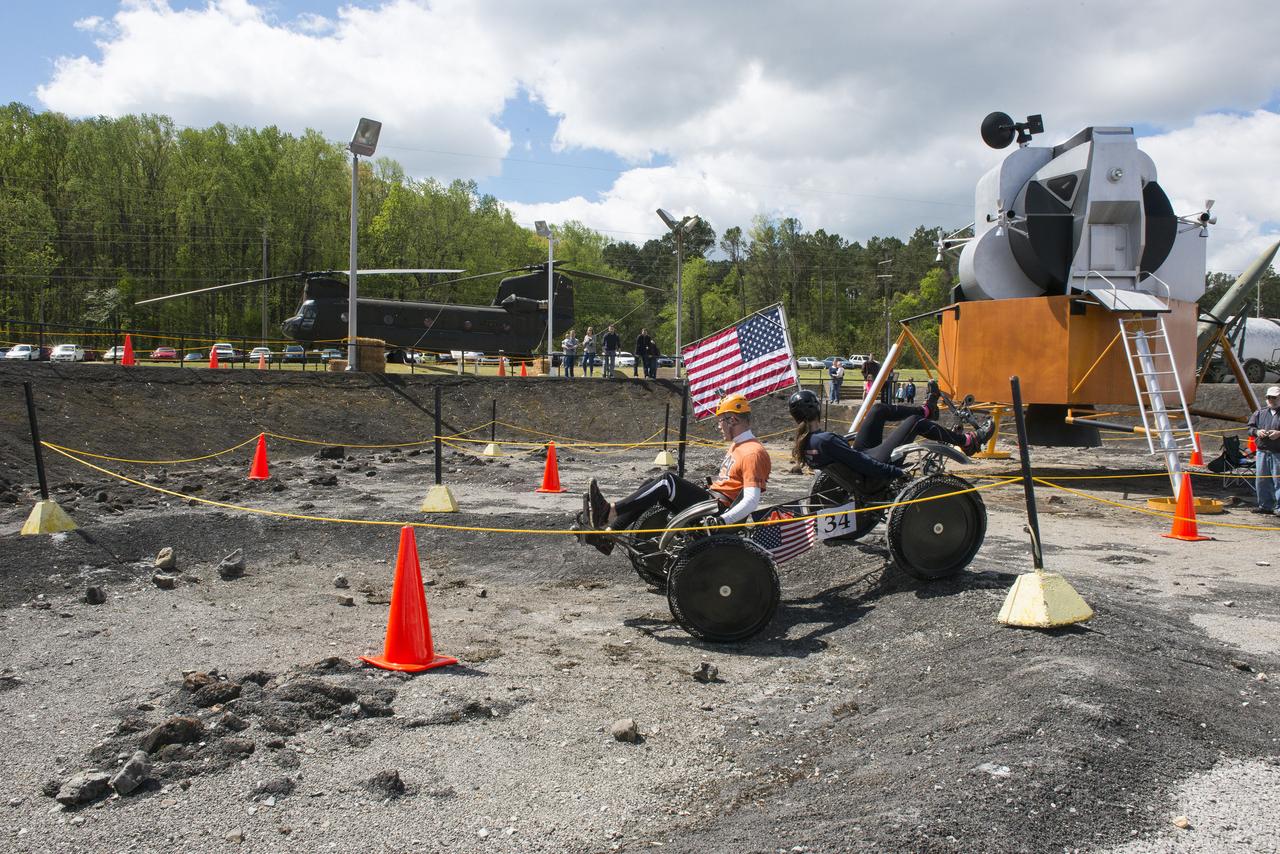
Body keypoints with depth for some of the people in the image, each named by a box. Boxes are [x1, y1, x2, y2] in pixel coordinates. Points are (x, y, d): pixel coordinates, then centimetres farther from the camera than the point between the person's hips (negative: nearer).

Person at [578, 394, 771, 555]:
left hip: (719, 510, -10)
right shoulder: (737, 445, 18)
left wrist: (723, 520, -33)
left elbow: (752, 500, -24)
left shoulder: (753, 452, -14)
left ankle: (609, 512, -31)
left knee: (667, 481, -24)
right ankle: (608, 535, -11)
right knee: (649, 486, -1)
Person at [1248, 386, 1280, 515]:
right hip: (1262, 452, 5)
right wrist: (1257, 432, -4)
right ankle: (1265, 505, 19)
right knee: (1262, 480, 9)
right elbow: (1250, 427, 16)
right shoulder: (1260, 413, 14)